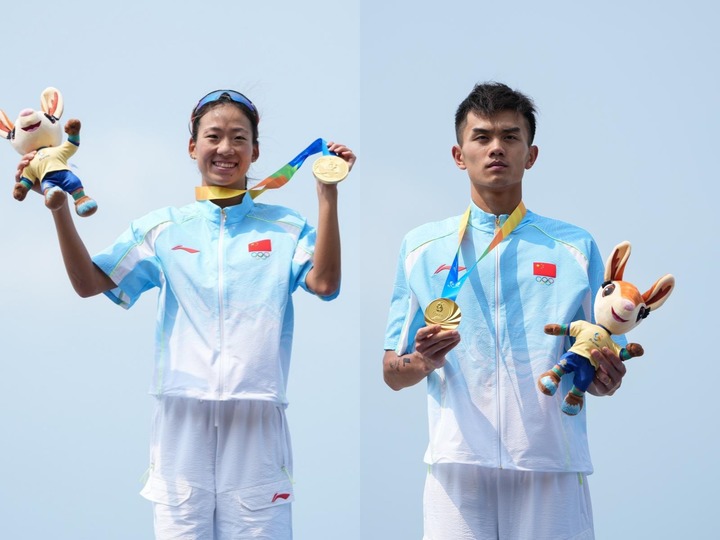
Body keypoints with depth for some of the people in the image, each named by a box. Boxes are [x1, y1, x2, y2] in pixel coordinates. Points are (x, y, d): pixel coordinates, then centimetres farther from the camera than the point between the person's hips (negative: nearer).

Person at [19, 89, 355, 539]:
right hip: (183, 420, 1)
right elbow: (89, 281, 5)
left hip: (255, 423, -1)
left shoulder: (284, 227, 9)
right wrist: (59, 206, -5)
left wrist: (328, 193, -12)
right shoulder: (164, 228, 12)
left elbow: (324, 282, -8)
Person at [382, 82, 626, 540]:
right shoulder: (422, 247, 11)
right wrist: (425, 361, -12)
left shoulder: (575, 247, 11)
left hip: (552, 468, 0)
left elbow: (603, 367, 12)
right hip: (458, 466, 0)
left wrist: (604, 377, -11)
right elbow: (392, 373, 10)